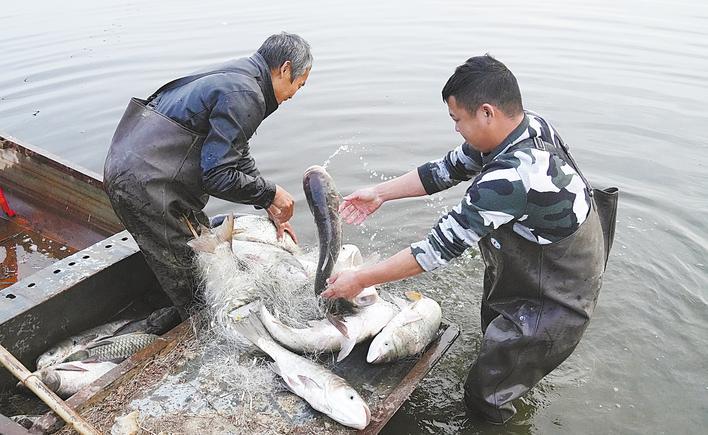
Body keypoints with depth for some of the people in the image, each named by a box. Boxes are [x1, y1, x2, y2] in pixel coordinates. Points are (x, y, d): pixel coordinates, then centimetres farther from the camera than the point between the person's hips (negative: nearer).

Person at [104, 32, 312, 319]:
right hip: (149, 186, -10)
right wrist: (271, 194, -7)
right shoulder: (243, 94, -18)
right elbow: (218, 176, -22)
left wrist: (270, 209, 18)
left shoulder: (235, 77, 15)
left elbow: (237, 154, 21)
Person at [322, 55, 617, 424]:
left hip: (552, 306, -8)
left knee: (483, 397, 7)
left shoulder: (511, 177, -39)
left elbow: (442, 247, -33)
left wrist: (359, 279, -23)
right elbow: (449, 168, -1)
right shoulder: (528, 124, -12)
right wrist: (379, 193, -1)